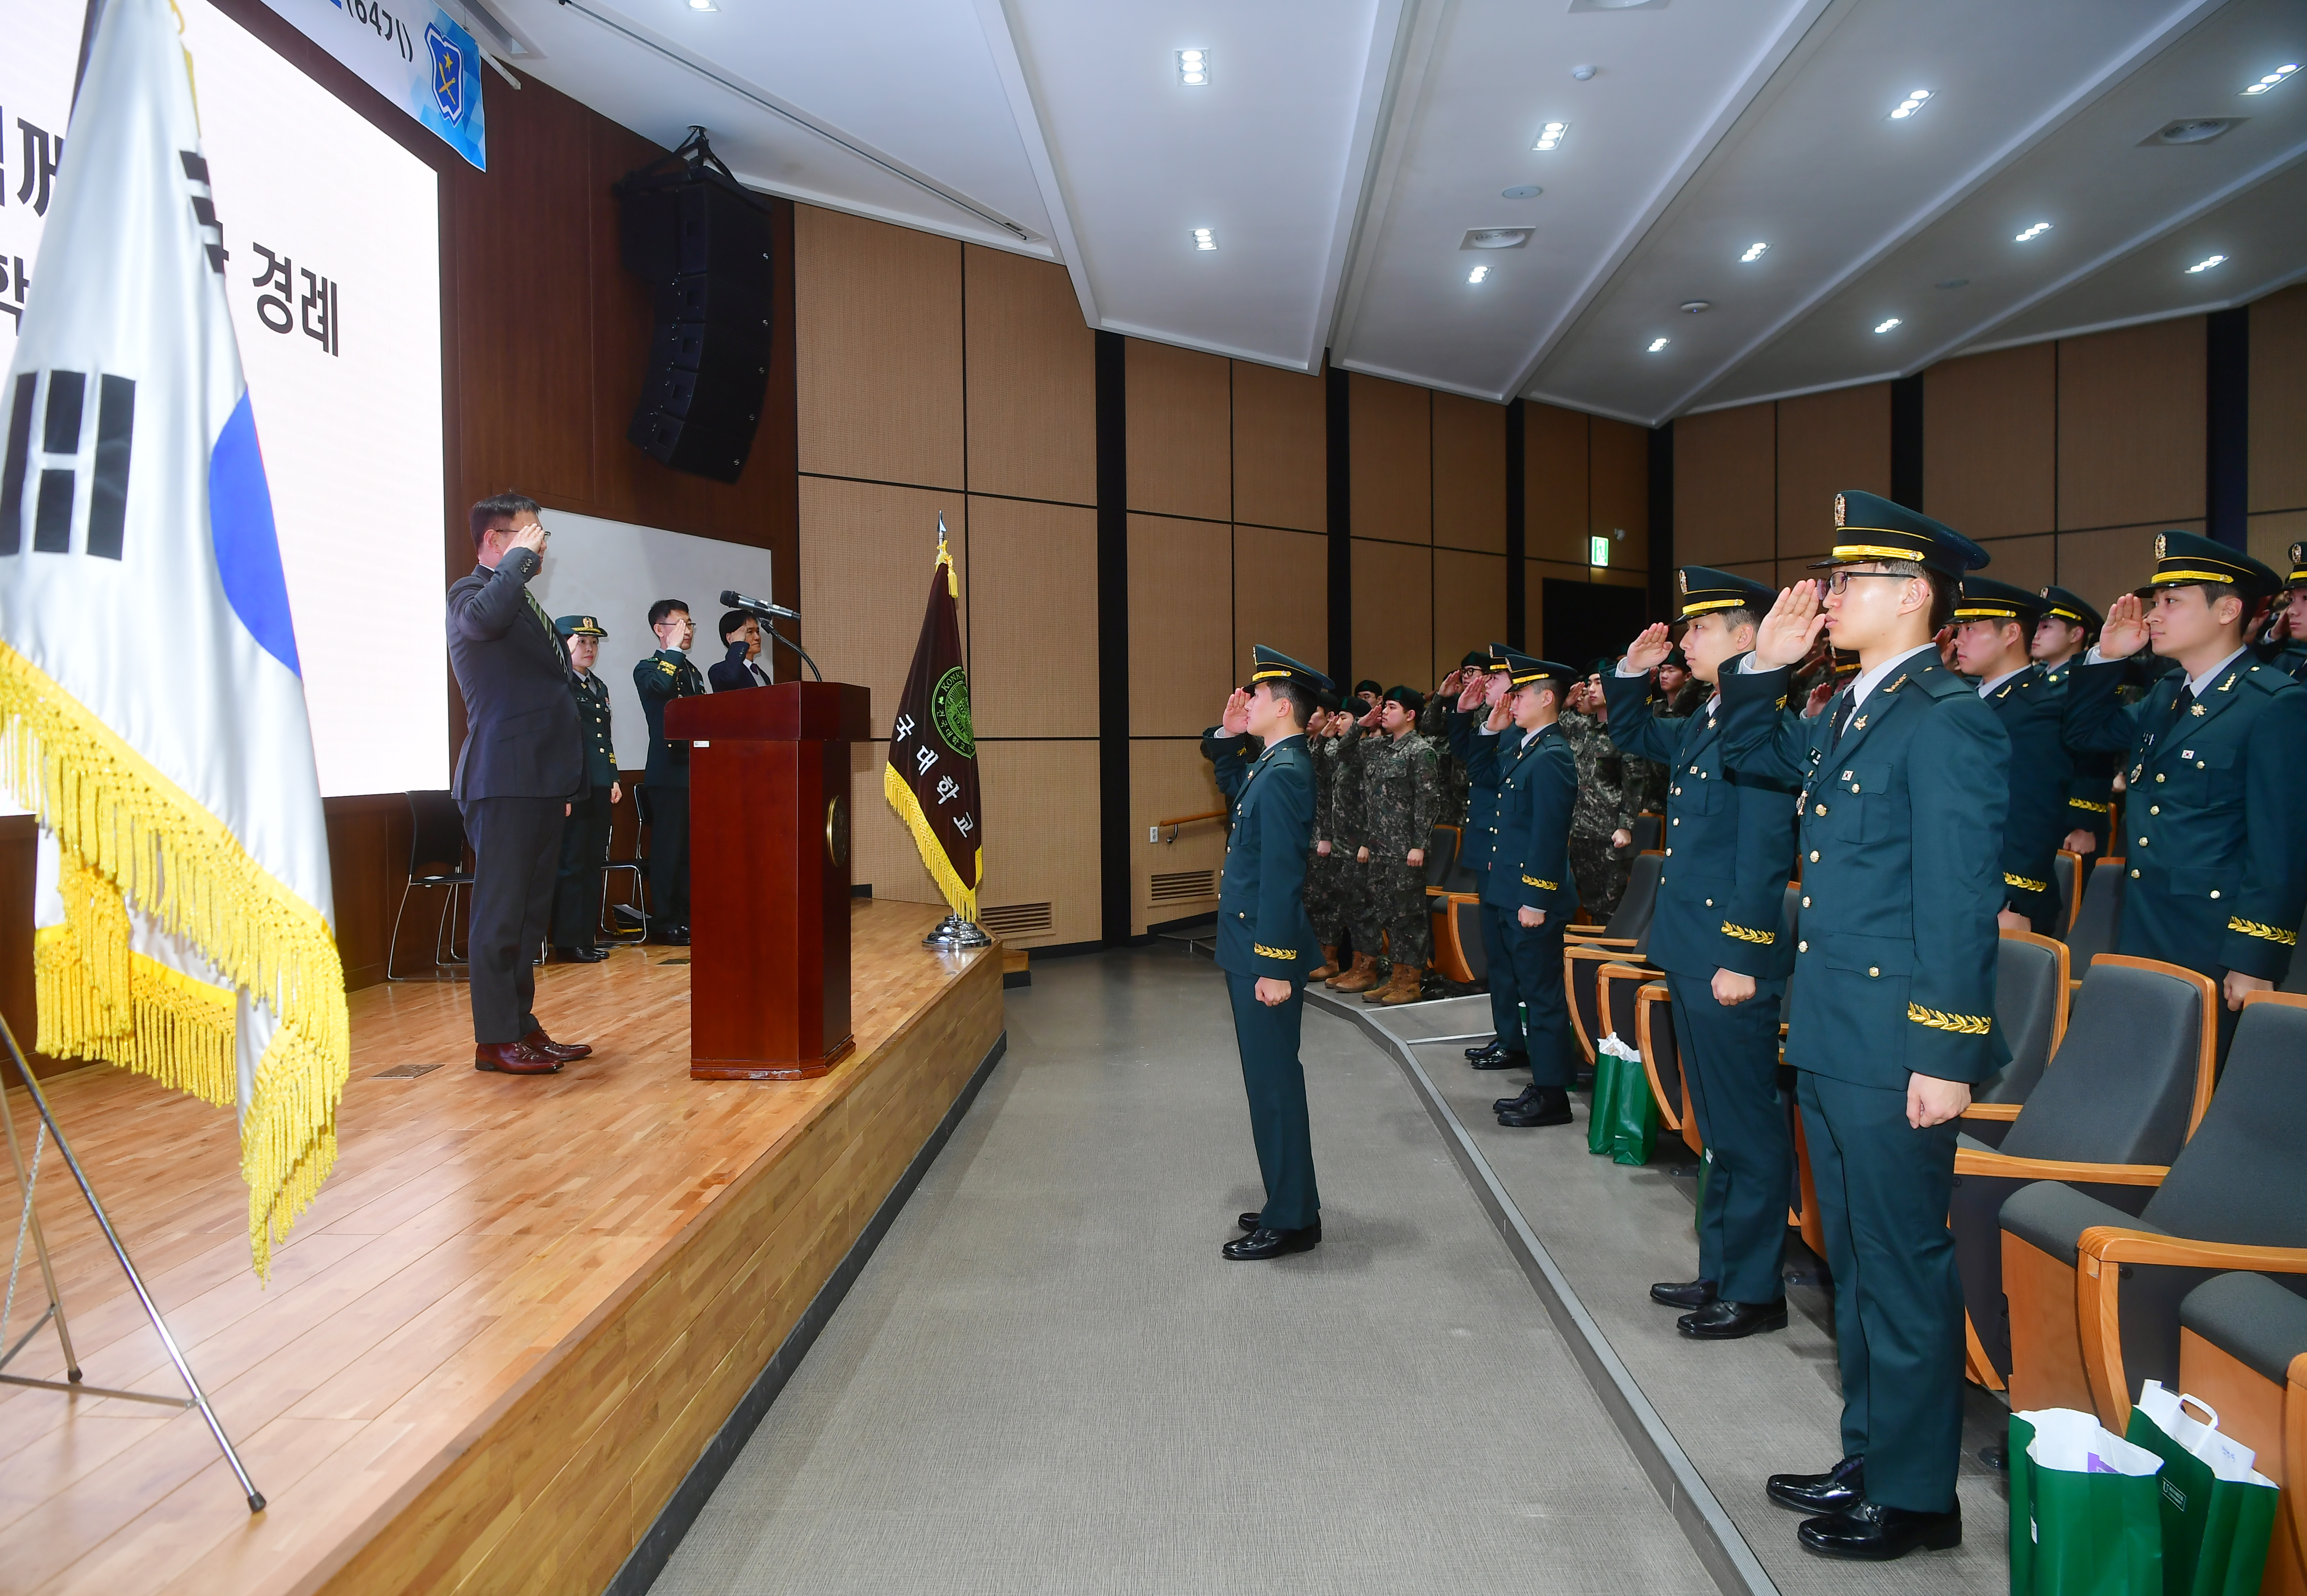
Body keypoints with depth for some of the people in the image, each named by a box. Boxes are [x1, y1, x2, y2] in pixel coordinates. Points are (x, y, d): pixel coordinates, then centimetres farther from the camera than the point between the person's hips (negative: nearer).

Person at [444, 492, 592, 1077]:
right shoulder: (470, 591, -5)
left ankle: (522, 1026, 20)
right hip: (504, 781, -9)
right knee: (500, 912, -5)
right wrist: (520, 556, -16)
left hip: (541, 780, 9)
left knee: (532, 910, 13)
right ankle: (495, 1040, 1)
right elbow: (485, 618, -32)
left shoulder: (524, 600, 22)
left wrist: (563, 780, 22)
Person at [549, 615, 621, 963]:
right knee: (572, 866, -4)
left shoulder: (599, 687, 19)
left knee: (593, 865, 10)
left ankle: (587, 938, 17)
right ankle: (568, 943, 2)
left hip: (600, 790, 8)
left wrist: (613, 780, 14)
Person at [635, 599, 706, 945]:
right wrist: (674, 648, -14)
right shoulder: (648, 669, -2)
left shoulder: (692, 671, 20)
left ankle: (687, 918, 15)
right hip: (669, 772, -7)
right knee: (668, 850, -4)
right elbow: (663, 686, -27)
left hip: (696, 772, 7)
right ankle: (665, 924, 2)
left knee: (691, 850, 9)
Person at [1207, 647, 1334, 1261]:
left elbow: (1282, 876, -23)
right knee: (1272, 1078, 17)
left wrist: (1274, 966, -23)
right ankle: (1290, 1204, 29)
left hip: (1267, 953, -10)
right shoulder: (1274, 765, 10)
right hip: (1253, 948, 10)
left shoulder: (1285, 772, -19)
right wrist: (1228, 737, 18)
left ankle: (1290, 1221, 10)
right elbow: (1236, 795, 33)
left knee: (1273, 1080, -1)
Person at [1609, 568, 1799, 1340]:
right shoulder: (1700, 723, 12)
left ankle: (1755, 1292, 14)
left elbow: (1765, 853, -20)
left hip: (1731, 962, -10)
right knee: (1718, 1129, 18)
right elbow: (1632, 736, 31)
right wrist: (1633, 673, 14)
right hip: (1690, 956, 10)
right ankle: (1720, 1270, 30)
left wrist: (1743, 958, -21)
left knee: (1748, 1131, 2)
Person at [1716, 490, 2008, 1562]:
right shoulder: (1847, 711, 11)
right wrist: (1764, 665, 11)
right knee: (1856, 1262, 19)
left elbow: (1960, 897, -19)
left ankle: (1915, 1495, 20)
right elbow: (1748, 754, 28)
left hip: (1897, 1050, -9)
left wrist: (1948, 1054, -20)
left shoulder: (1945, 717, -15)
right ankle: (1869, 1458, 34)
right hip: (1830, 1040, 9)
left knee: (1903, 1270, 4)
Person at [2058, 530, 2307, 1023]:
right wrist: (2106, 655, 8)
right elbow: (2084, 731, 23)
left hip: (2213, 947, -7)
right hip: (2140, 939, 7)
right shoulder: (2167, 695, 12)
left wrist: (2254, 964, -19)